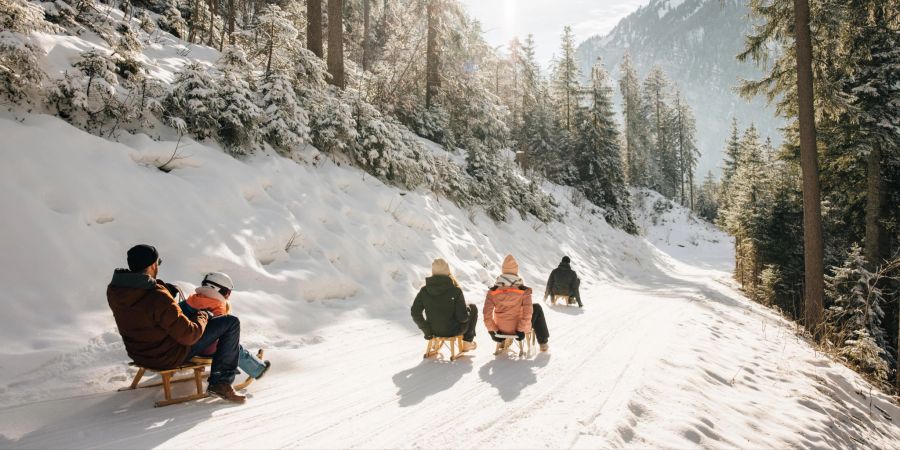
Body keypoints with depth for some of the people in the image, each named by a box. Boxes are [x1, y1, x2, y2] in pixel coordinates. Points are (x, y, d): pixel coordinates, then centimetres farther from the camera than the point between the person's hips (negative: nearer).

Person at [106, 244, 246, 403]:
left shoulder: (114, 290, -9)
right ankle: (221, 383, 0)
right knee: (231, 323, -5)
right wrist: (202, 317, -7)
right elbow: (189, 335, -26)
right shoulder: (158, 298, -34)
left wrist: (163, 286, 3)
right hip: (169, 357, -8)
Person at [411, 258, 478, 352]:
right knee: (473, 308, 20)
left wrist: (427, 330, 6)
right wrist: (467, 309, 4)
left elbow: (415, 313, -7)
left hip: (434, 331, 4)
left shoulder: (424, 290, -12)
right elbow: (463, 317, -18)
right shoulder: (455, 290, -21)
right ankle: (467, 342, 27)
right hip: (453, 331, -4)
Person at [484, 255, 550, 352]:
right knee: (537, 308, 24)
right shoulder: (523, 290, -13)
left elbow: (487, 313, -10)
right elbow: (527, 312, -16)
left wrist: (492, 330, 1)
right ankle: (543, 343, 30)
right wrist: (521, 329, -6)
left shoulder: (493, 291, -8)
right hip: (518, 328, -2)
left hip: (501, 329, 2)